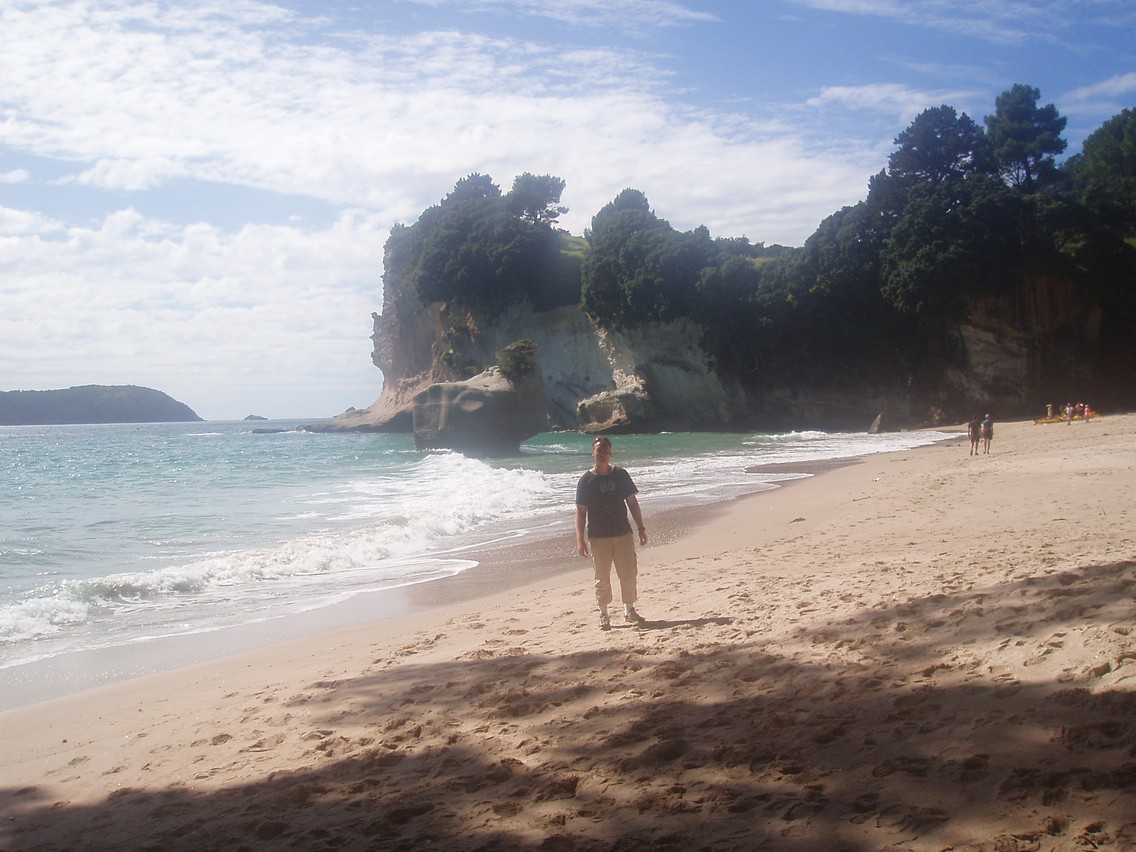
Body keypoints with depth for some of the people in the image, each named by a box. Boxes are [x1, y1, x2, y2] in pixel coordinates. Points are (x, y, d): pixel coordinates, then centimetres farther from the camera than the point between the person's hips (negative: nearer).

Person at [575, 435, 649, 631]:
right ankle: (603, 615, 15)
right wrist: (580, 540, -7)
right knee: (602, 578, 4)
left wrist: (641, 528, 4)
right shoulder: (586, 480, -2)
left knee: (629, 574, 6)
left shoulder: (620, 475, 4)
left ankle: (629, 611, 22)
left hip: (623, 533, 2)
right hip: (598, 537, -2)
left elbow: (632, 503, 8)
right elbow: (581, 511, -2)